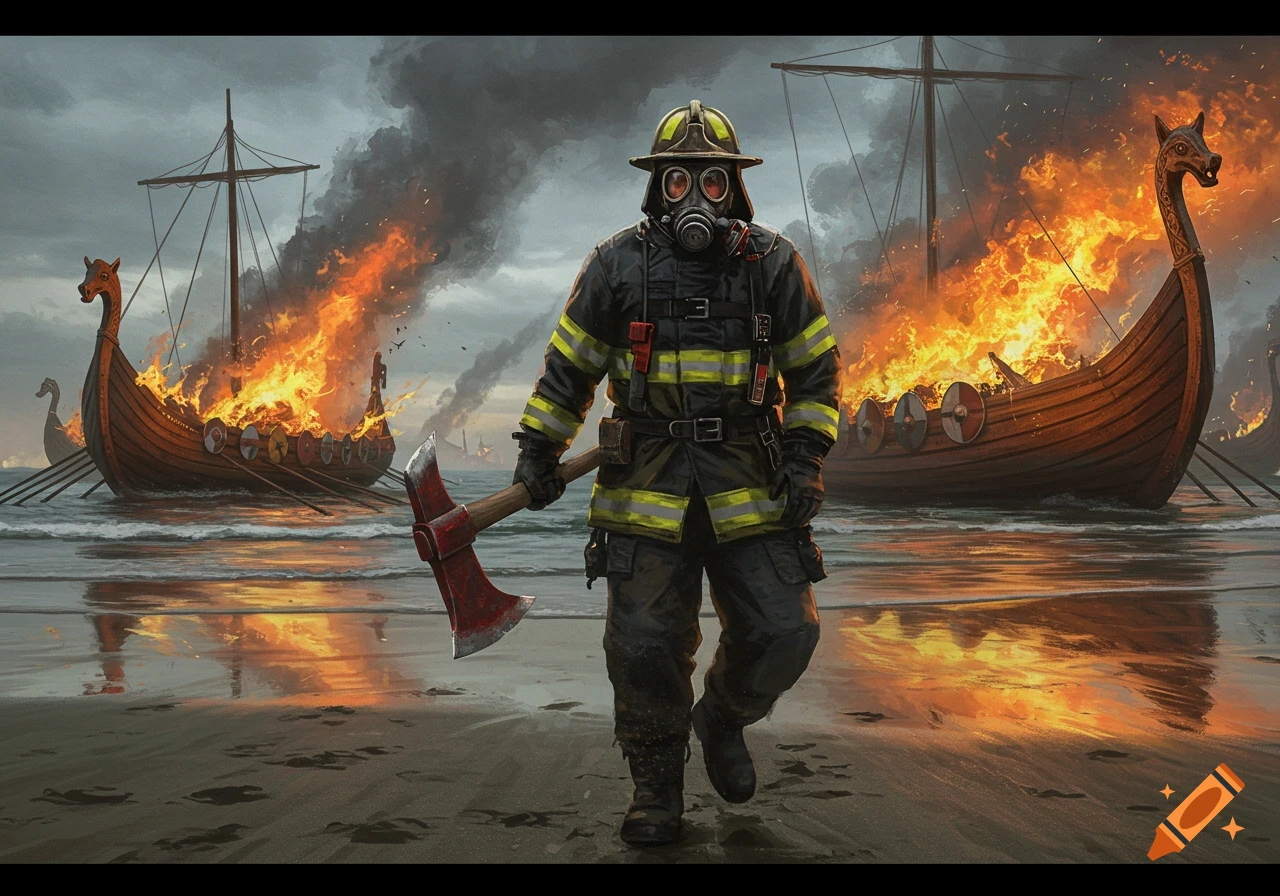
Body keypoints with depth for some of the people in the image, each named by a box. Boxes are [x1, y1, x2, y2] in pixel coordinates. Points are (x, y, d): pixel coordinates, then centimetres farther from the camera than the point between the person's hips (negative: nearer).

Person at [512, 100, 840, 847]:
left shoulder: (773, 264, 2)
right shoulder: (617, 266, 2)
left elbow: (817, 367, 8)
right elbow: (569, 364, 11)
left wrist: (807, 459, -1)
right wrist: (539, 448, 6)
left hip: (750, 490, 1)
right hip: (648, 488, -1)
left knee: (783, 637, -2)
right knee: (645, 647, -3)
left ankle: (722, 720, 31)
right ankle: (658, 787, 20)